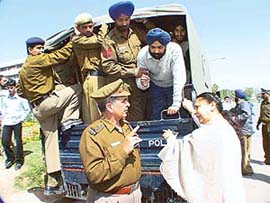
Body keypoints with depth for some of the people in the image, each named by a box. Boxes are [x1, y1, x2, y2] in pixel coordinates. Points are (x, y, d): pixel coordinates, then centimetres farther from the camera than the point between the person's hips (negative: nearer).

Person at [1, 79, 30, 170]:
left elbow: (27, 109, 1)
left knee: (18, 142, 2)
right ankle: (10, 158, 23)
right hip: (7, 123, 4)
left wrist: (22, 118, -4)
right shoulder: (5, 99, 8)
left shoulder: (20, 98, -4)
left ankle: (19, 161, 16)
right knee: (5, 142, 1)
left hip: (17, 123, -4)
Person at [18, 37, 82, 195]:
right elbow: (60, 56, -12)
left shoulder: (23, 70, 23)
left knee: (51, 139, 7)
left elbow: (21, 92, 25)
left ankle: (53, 182, 9)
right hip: (47, 102, -9)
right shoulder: (38, 60, -5)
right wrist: (73, 41, -4)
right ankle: (67, 120, -7)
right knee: (77, 88, -6)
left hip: (38, 109, 9)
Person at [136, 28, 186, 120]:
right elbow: (139, 80, -18)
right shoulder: (142, 55, -23)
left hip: (174, 86, -1)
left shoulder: (175, 49, -31)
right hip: (156, 87, 2)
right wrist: (143, 84, -43)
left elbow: (179, 77, -34)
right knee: (156, 116, 3)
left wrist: (176, 104, -40)